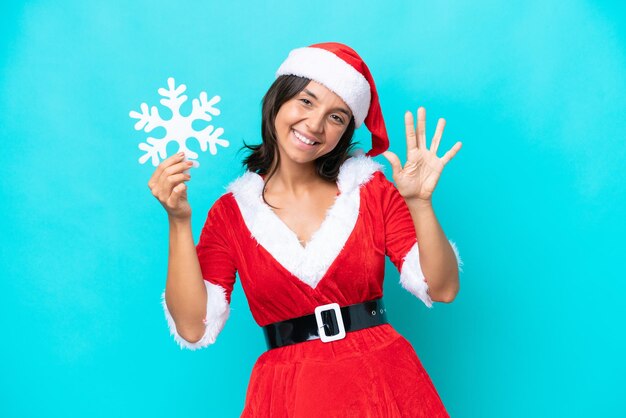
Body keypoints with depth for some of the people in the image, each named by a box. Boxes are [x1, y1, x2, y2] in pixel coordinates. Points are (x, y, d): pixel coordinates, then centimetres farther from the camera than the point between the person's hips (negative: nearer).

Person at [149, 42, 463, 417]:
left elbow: (442, 289, -4)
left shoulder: (370, 187, 2)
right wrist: (179, 222, -13)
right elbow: (194, 328, -7)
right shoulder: (231, 211, 2)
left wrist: (419, 203, -17)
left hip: (385, 386, 1)